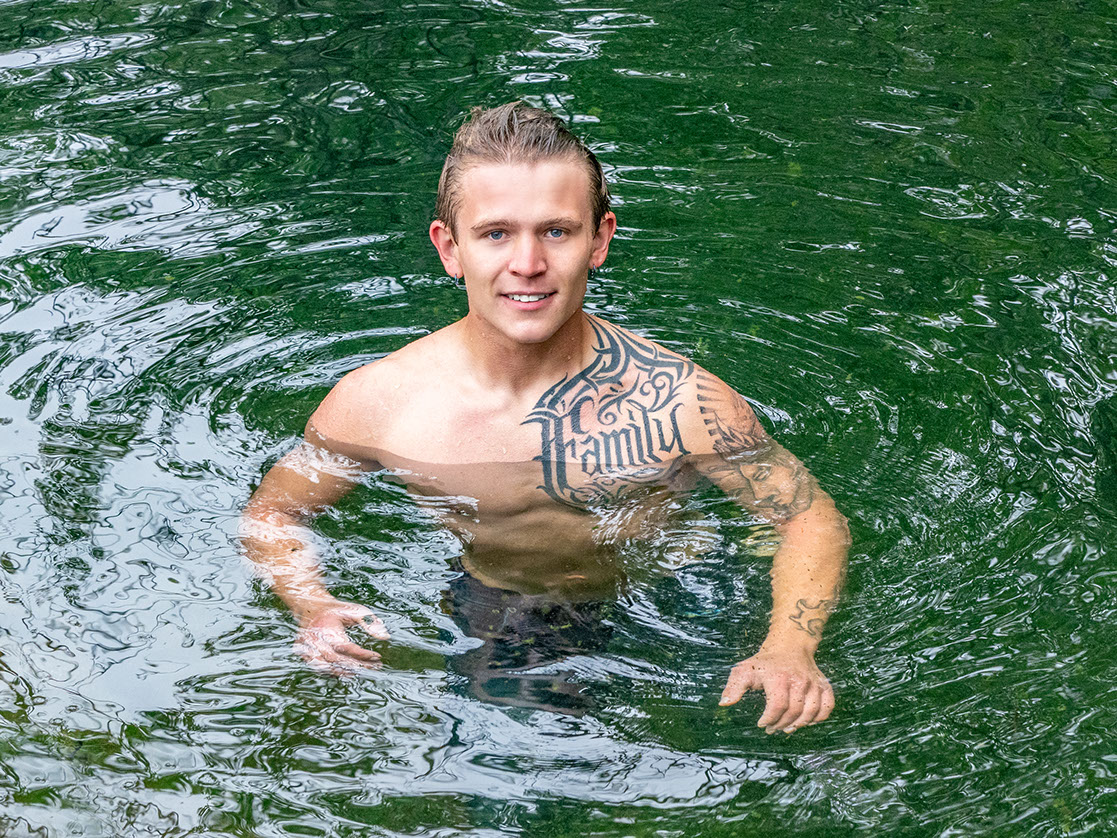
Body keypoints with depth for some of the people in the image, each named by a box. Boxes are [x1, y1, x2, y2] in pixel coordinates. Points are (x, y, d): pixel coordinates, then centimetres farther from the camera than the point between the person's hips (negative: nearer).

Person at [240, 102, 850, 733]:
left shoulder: (679, 400, -21)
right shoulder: (376, 401, -16)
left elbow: (814, 519, -10)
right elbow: (273, 512, 1)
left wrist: (789, 651, -28)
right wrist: (314, 608, -20)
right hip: (479, 628, 2)